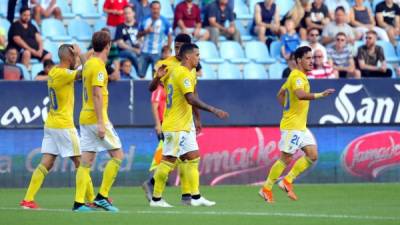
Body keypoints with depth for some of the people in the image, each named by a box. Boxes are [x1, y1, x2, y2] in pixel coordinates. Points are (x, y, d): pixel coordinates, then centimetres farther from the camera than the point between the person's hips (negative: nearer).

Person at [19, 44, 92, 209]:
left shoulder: (53, 72, 9)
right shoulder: (63, 74, -16)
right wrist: (80, 54, -10)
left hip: (50, 125, 8)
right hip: (64, 126, -8)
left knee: (46, 163, 4)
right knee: (79, 161, 2)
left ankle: (28, 199, -4)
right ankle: (92, 199, 8)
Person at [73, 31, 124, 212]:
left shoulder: (88, 63, 13)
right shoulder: (99, 66, -13)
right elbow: (97, 95, -19)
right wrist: (101, 123, -21)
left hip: (85, 117, 8)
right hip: (96, 118, -8)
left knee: (86, 161, 6)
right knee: (118, 155, -1)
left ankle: (79, 202, 1)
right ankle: (102, 196, -5)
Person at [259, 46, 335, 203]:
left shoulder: (300, 76, 15)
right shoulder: (297, 76, -15)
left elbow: (280, 94, 25)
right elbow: (300, 95, -36)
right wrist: (320, 95, -41)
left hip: (301, 126, 10)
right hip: (292, 126, -10)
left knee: (312, 155, 3)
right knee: (286, 158, -4)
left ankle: (287, 181, 8)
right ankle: (266, 189, 6)